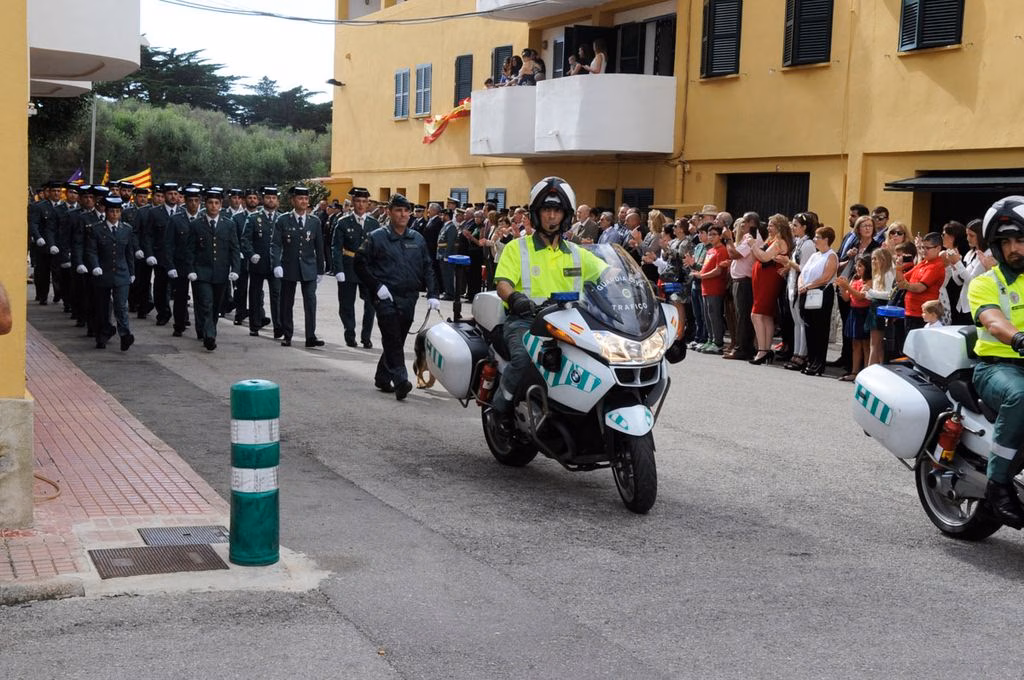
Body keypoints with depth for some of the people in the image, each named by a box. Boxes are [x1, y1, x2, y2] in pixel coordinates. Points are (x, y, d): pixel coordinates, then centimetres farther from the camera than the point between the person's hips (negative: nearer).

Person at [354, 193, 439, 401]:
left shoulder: (417, 239, 11)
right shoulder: (376, 237, -1)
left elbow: (427, 268, 13)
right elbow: (360, 264, -1)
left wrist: (432, 294, 2)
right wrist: (377, 286, -10)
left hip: (409, 298, 5)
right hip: (387, 298, -5)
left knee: (397, 341, 11)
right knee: (393, 340, -14)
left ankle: (383, 378, 25)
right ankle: (400, 381, -19)